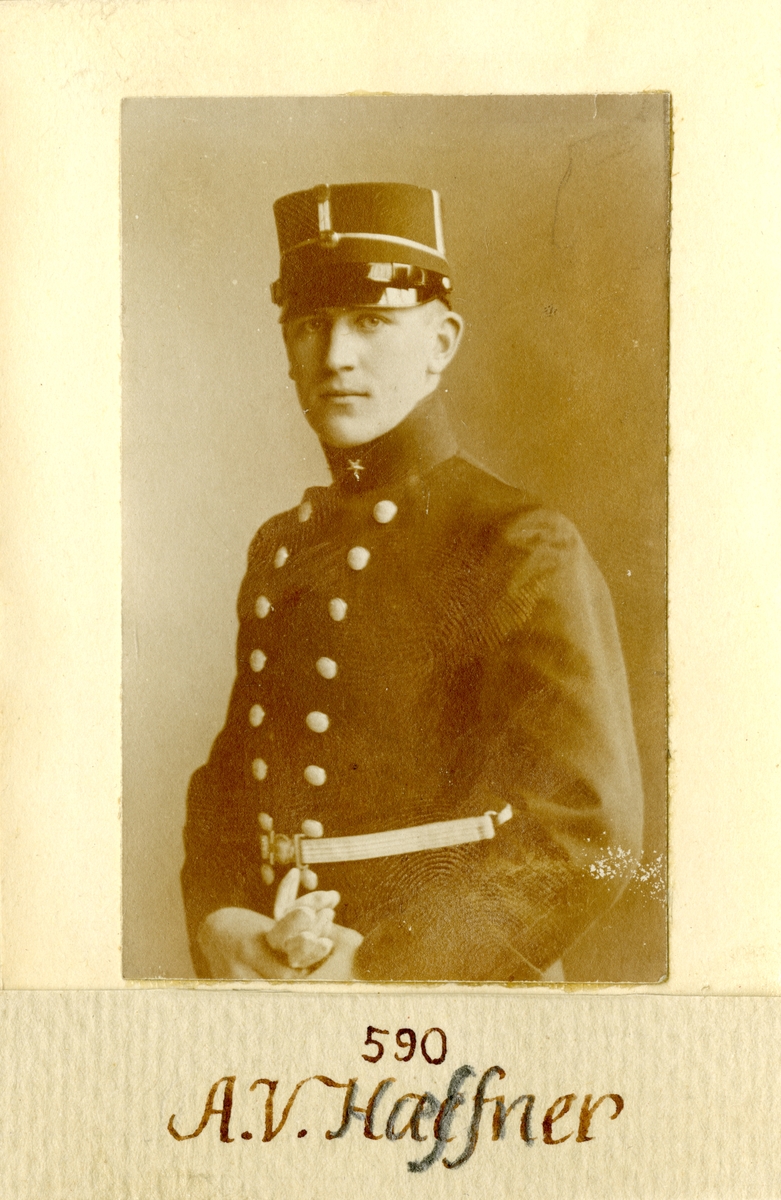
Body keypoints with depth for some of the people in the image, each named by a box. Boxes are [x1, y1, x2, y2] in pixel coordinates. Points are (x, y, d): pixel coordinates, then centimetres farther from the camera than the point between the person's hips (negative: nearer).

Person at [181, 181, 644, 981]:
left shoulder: (524, 550, -14)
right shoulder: (277, 551, 5)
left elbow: (589, 834, -19)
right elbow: (230, 781, 9)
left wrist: (369, 973, -22)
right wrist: (218, 928, -9)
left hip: (455, 985, -5)